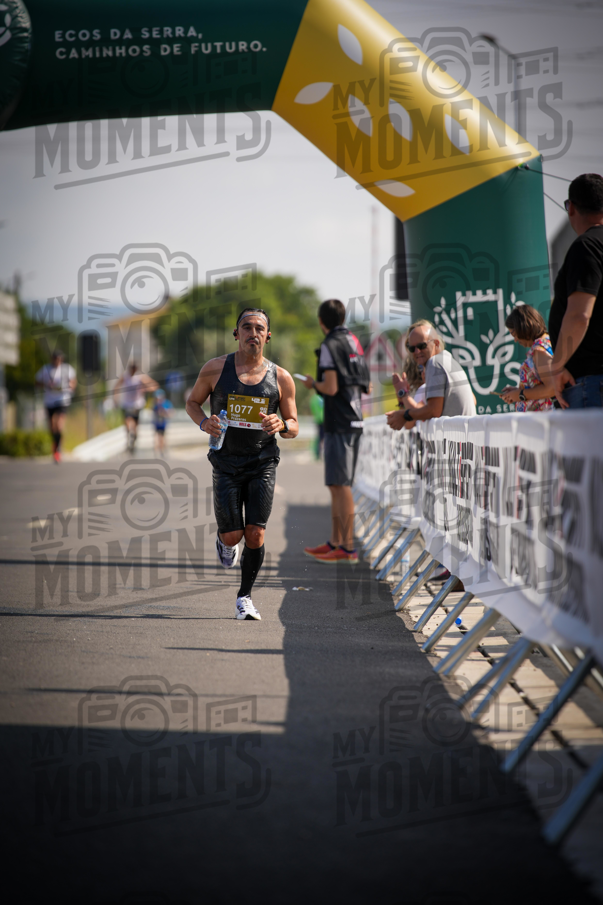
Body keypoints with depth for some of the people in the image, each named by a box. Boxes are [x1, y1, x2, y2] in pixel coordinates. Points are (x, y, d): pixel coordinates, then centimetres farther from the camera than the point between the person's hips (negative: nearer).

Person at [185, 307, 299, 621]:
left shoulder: (281, 378, 1)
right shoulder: (216, 369, -1)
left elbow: (294, 428, 7)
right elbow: (192, 402, 12)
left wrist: (281, 425, -17)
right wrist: (204, 422, -10)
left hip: (263, 463, 0)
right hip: (226, 463, 0)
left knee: (255, 533, -9)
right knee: (232, 536, -4)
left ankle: (245, 596, 9)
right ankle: (224, 542, 34)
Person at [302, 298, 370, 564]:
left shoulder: (330, 345, -11)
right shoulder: (354, 342, 15)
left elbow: (330, 388, -18)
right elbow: (365, 385, 19)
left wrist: (313, 383, 2)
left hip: (339, 424, -9)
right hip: (354, 421, 9)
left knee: (340, 485, -8)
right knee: (337, 484, 14)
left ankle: (348, 548, -9)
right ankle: (335, 543, 19)